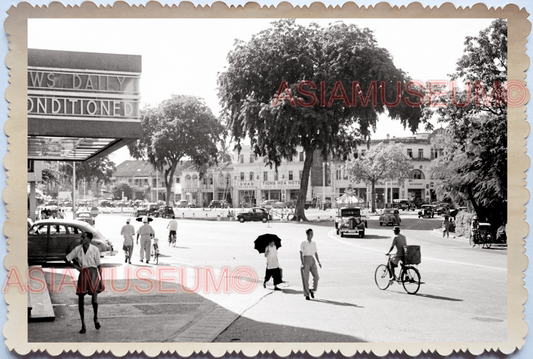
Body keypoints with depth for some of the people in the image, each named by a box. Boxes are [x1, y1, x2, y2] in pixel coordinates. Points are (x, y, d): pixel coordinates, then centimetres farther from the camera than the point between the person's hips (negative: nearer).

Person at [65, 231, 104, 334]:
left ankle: (96, 318, 21)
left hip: (93, 273, -3)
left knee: (94, 300, -10)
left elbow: (99, 265, 0)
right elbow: (67, 259, 11)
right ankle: (83, 325, 15)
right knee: (80, 300, 3)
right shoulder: (77, 249, 1)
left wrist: (101, 279, -1)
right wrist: (75, 266, -4)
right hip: (83, 274, 3)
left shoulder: (95, 249, -4)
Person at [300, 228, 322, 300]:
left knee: (316, 277, -7)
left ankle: (312, 290, 16)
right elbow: (301, 254, -6)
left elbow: (316, 253, 16)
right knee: (305, 279, -1)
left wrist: (319, 262, 9)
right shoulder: (303, 243, -4)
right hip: (306, 260, -4)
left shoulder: (314, 243, 11)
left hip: (312, 261, 4)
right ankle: (306, 295, 8)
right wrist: (302, 263, -14)